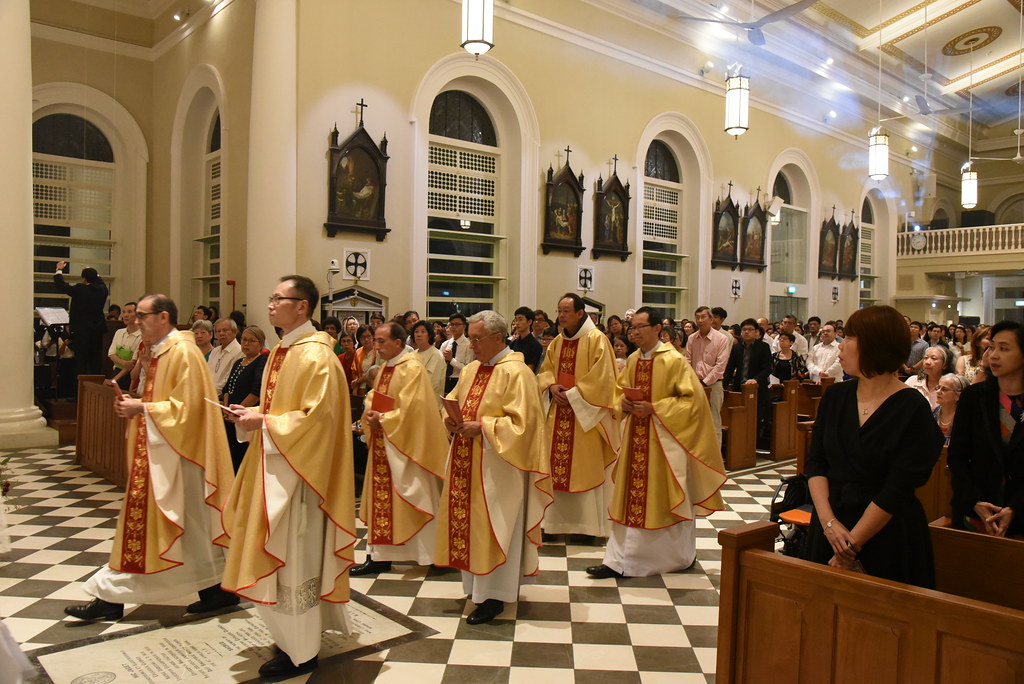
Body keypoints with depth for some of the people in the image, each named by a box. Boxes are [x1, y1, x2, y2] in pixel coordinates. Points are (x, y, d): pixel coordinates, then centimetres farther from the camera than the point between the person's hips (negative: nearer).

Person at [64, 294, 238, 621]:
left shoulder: (183, 353, -15)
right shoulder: (161, 352, 14)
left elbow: (186, 406, -21)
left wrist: (141, 408, -16)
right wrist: (134, 404, 5)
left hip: (175, 453, -10)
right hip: (156, 452, 10)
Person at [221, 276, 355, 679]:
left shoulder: (315, 356, -19)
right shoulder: (283, 350, 11)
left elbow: (317, 418, -24)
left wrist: (263, 424, -20)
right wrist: (251, 416, 3)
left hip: (296, 470, -9)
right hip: (273, 465, 10)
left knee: (294, 557, 1)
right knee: (281, 554, 17)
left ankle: (301, 653, 16)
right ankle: (292, 634, 32)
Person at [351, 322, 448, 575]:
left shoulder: (412, 369, -16)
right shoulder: (386, 368, 11)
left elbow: (411, 408, -22)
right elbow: (373, 396, 16)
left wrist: (383, 419, -15)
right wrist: (370, 414, -4)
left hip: (404, 445, -9)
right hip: (383, 444, 9)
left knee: (409, 497, -2)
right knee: (382, 497, 12)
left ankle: (433, 555, 11)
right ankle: (380, 556, 22)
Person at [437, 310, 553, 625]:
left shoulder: (515, 373, -15)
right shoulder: (470, 370, 10)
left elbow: (522, 422, -20)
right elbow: (454, 401, 22)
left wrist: (482, 427, -21)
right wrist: (451, 419, 0)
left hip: (496, 466, -8)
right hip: (466, 461, 8)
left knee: (491, 525, -1)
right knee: (466, 520, 13)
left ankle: (493, 596, 10)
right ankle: (476, 583, 28)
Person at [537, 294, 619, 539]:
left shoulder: (596, 339, -9)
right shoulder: (556, 342, 13)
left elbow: (601, 376, -15)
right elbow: (545, 371, 17)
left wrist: (572, 394, -15)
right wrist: (552, 387, -5)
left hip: (585, 414, -6)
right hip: (559, 413, 7)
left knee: (586, 467, -2)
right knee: (558, 464, 8)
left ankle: (589, 524, 9)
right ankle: (561, 520, 18)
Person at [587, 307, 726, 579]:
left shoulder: (674, 360, -13)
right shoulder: (633, 360, 7)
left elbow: (693, 398, -14)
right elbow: (620, 390, 19)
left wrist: (653, 408, -19)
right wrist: (623, 403, -4)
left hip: (663, 439, -6)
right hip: (635, 436, 6)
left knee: (663, 498, 3)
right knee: (630, 498, 8)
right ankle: (619, 559, 16)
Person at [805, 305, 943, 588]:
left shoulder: (913, 409, -12)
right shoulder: (835, 396, 4)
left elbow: (897, 489, -16)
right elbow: (815, 463, 0)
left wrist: (852, 544, -16)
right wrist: (829, 521, -14)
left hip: (889, 537, -4)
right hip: (830, 531, 5)